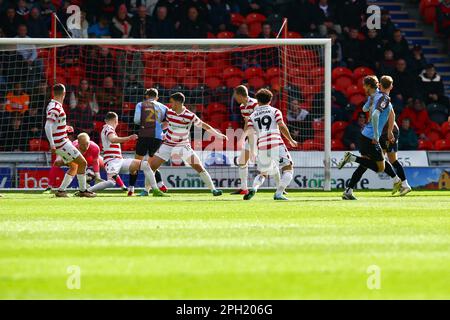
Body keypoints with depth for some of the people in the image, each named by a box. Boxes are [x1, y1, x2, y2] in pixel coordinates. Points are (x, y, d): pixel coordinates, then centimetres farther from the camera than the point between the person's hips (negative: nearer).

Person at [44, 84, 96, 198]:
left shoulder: (54, 105, 11)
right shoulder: (55, 107, -19)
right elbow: (48, 127, -26)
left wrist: (65, 128, 32)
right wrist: (52, 145, -29)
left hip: (63, 142, 10)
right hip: (61, 144, -10)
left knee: (74, 166, 17)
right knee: (82, 163, -4)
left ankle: (61, 190, 14)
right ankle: (82, 190, 2)